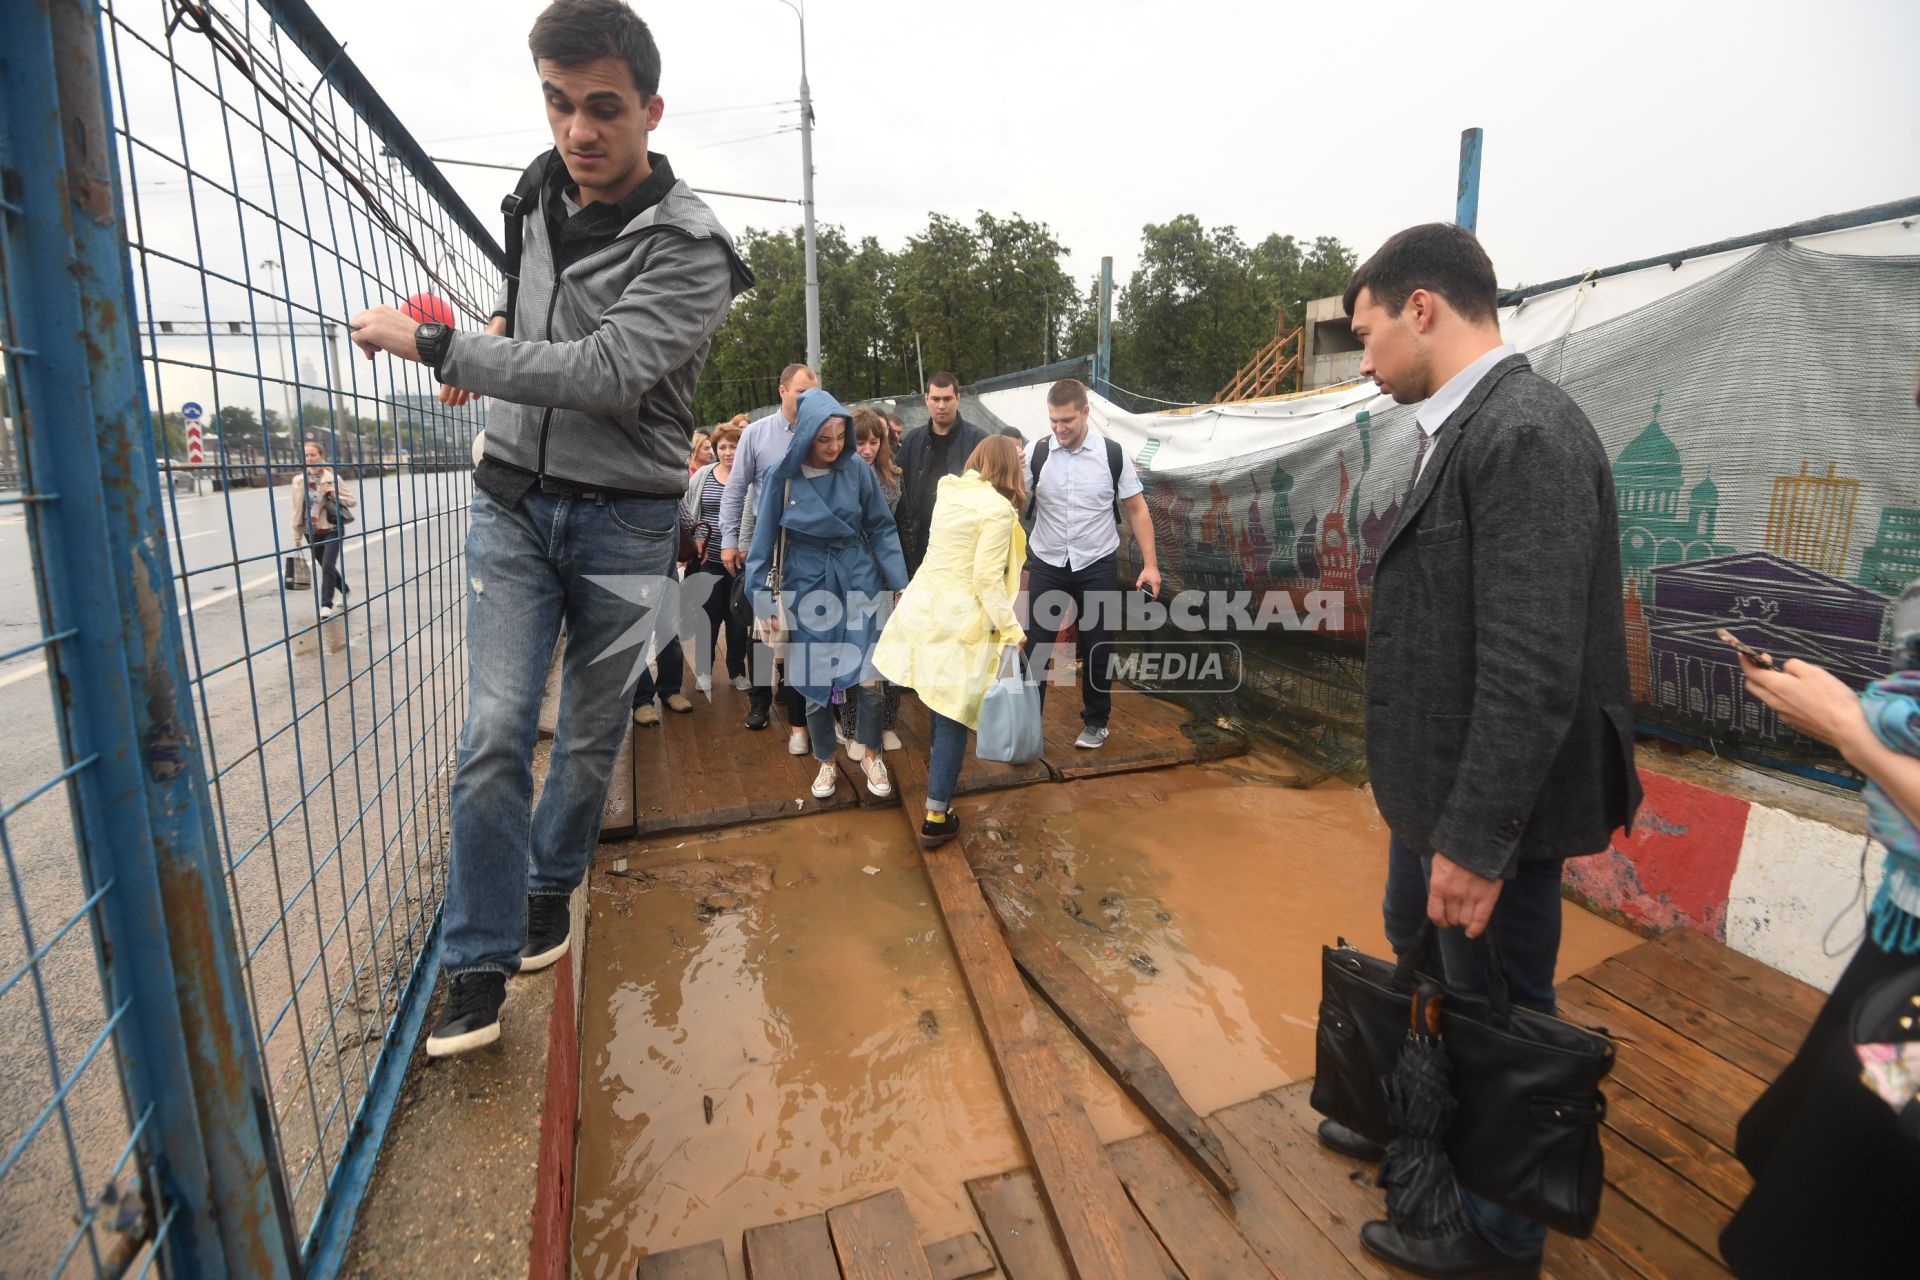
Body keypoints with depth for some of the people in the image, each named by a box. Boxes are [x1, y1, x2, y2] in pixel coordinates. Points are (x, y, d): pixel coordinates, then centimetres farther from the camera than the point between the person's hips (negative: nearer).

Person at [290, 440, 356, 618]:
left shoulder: (332, 477, -4)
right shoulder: (299, 479, 3)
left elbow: (353, 501, -1)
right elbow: (297, 508, 6)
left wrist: (334, 494, -17)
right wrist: (297, 533, 7)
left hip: (332, 529, -4)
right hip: (311, 532, 4)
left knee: (328, 566, -14)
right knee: (326, 567, 13)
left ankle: (326, 605, -11)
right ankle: (345, 593, 33)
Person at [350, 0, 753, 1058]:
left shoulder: (688, 248, -13)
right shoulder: (542, 188, 8)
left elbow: (602, 375, -25)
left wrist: (431, 343, -19)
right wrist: (501, 325, 9)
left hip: (624, 523, -4)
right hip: (513, 501, 4)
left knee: (592, 739, 8)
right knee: (495, 732, -4)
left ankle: (551, 889, 35)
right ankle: (479, 972, 8)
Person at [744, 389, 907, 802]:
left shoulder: (857, 469, -7)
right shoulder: (782, 477, -8)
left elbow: (881, 528, 0)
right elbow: (764, 542, -1)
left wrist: (901, 583, -1)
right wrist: (762, 604, 0)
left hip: (858, 582, 0)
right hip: (807, 588, 0)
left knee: (868, 680, -4)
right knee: (815, 687, 7)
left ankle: (871, 757, 21)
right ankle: (826, 764, 28)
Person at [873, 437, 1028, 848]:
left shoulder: (950, 489, 7)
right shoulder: (999, 509, -14)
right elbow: (987, 578, -18)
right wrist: (1011, 629, -12)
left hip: (923, 605, 7)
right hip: (959, 619, -7)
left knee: (940, 699, 28)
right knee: (952, 717, 1)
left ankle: (936, 756, 52)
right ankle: (936, 819, 8)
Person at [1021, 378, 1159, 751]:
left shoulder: (1113, 454, -7)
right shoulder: (1035, 453, -7)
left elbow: (1137, 510, -1)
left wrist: (1150, 564, -7)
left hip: (1097, 566, 0)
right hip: (1046, 565, 0)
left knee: (1097, 648, 9)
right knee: (1035, 646, 2)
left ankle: (1095, 722, 28)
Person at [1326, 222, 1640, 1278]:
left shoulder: (1525, 435, -23)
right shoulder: (1467, 430, 7)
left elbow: (1535, 672, -27)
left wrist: (1476, 841, -23)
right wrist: (1436, 816, 15)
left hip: (1490, 809, -9)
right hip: (1437, 789, 9)